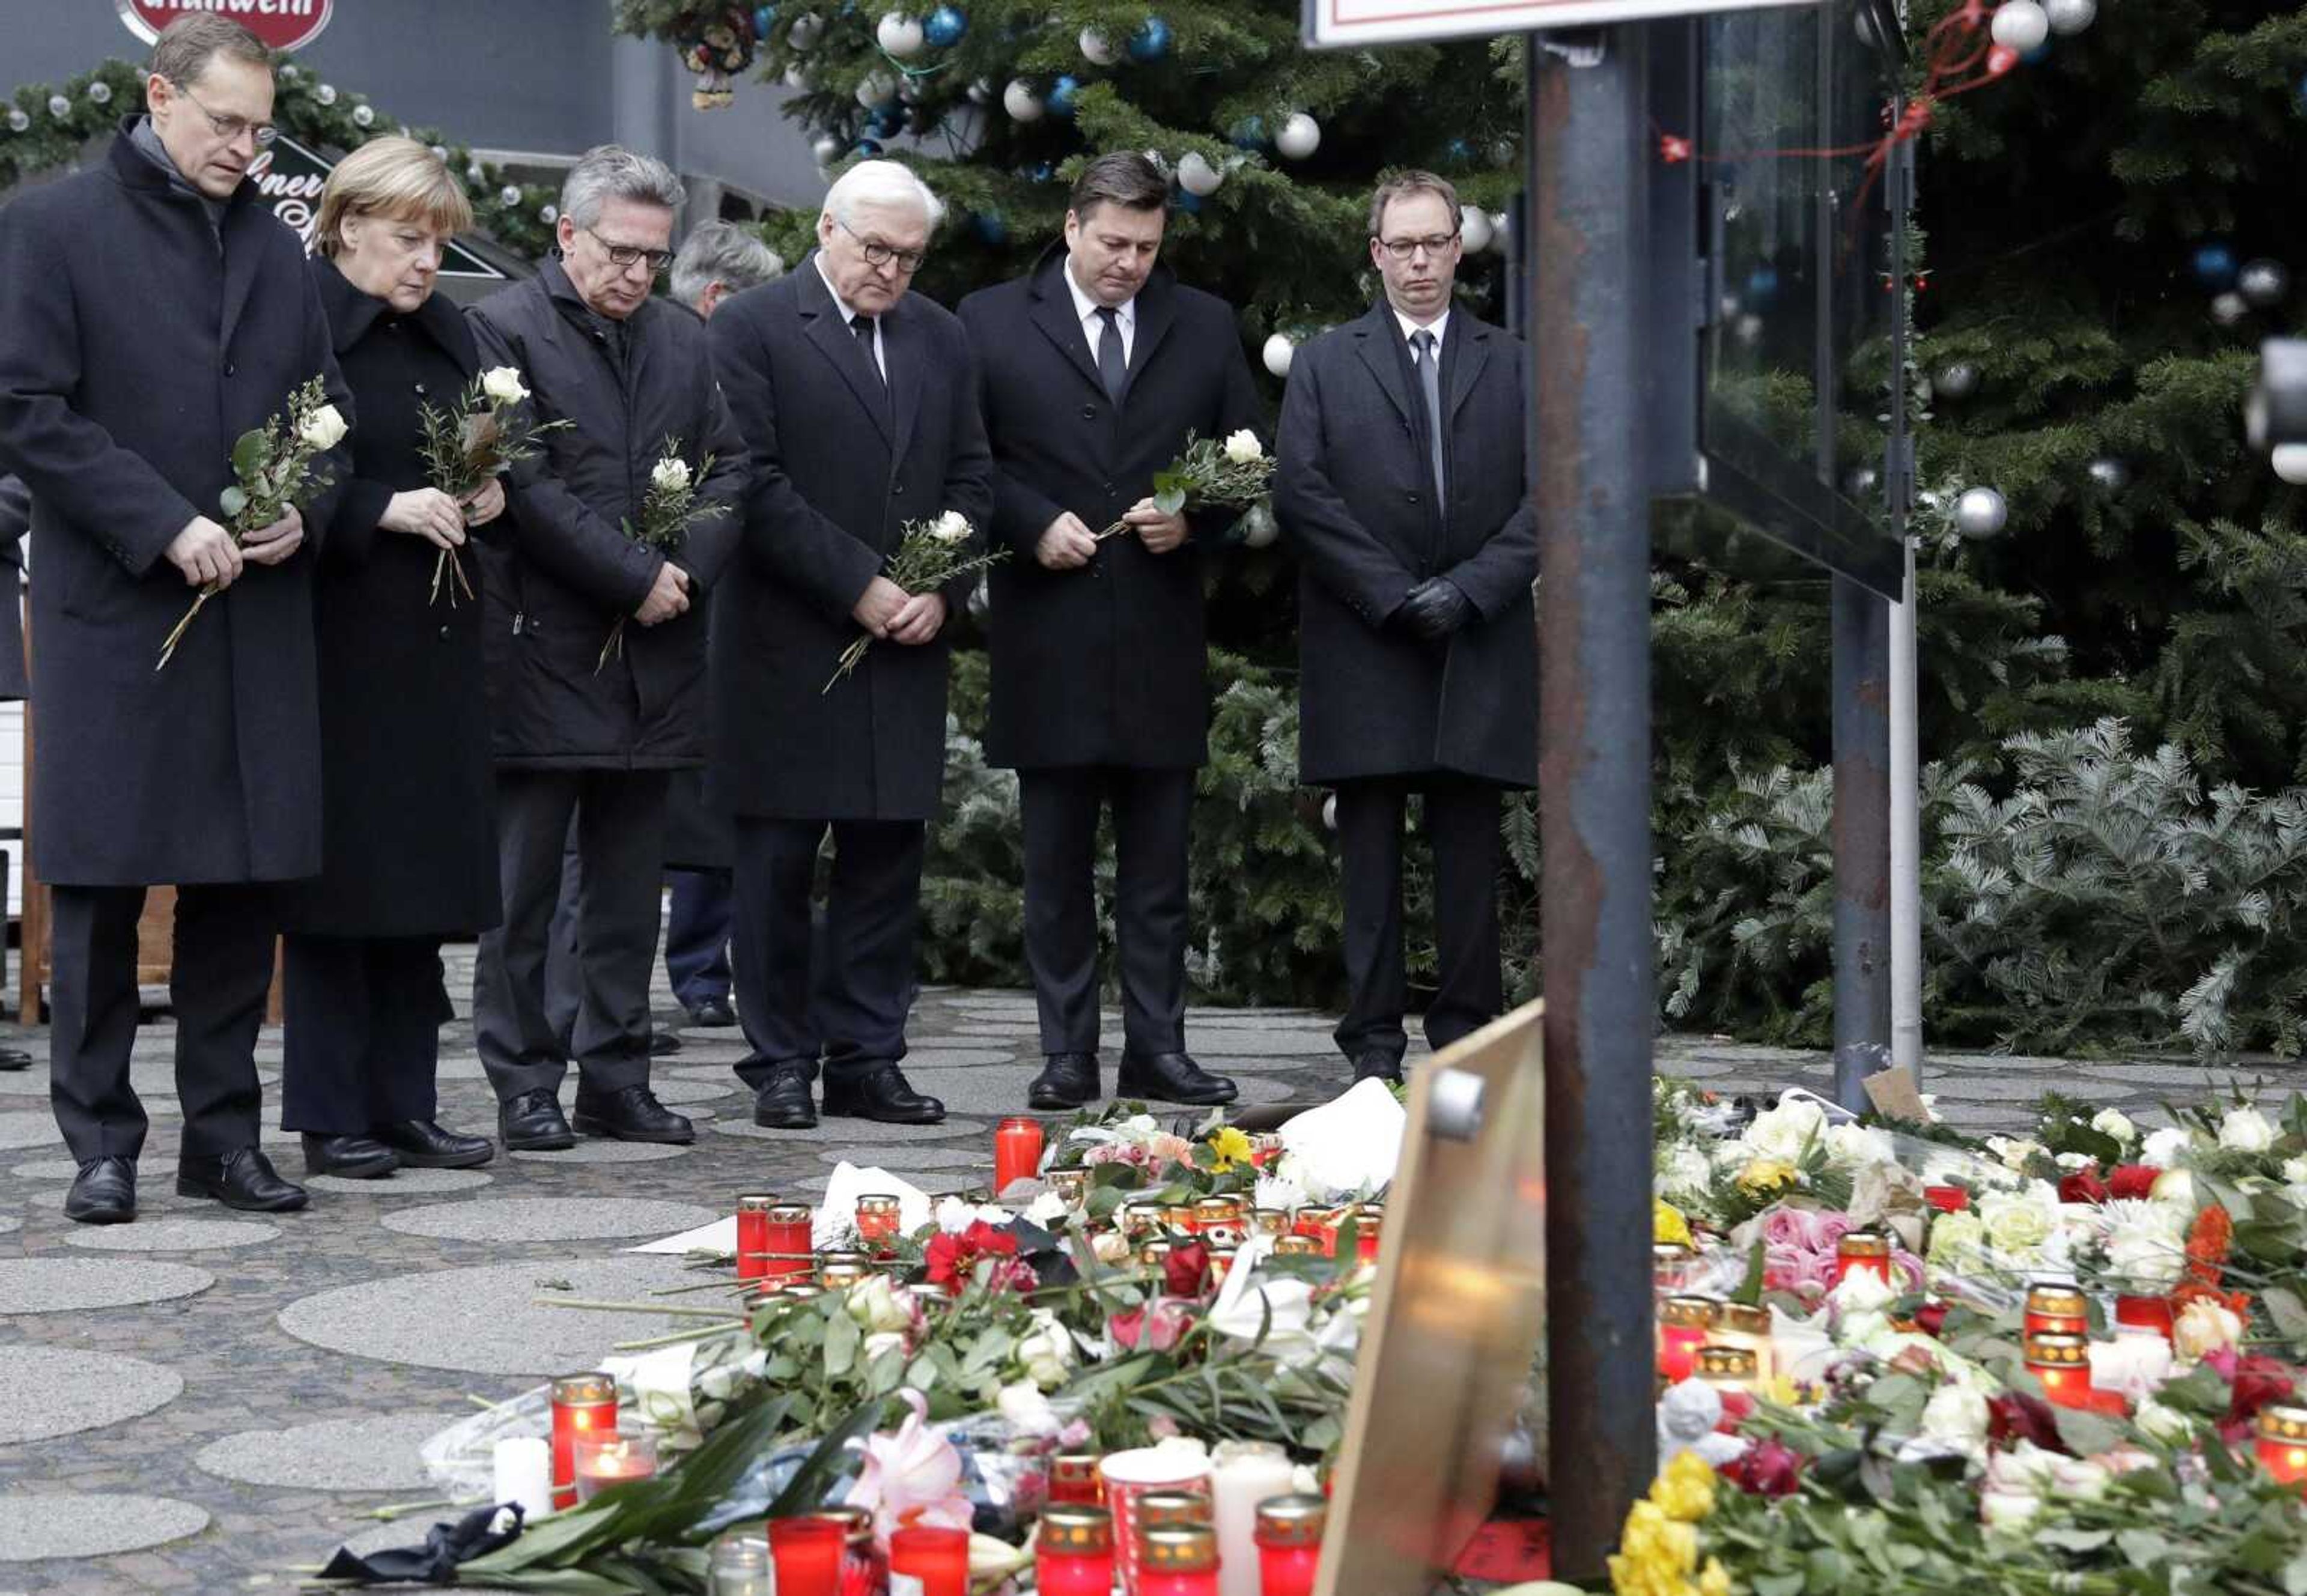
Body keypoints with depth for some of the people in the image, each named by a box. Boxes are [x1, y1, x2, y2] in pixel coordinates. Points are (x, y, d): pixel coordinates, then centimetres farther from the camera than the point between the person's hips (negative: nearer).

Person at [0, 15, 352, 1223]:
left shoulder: (276, 246, 15)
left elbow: (326, 410, 19)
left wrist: (305, 511, -2)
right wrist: (167, 527, -15)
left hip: (257, 614, 5)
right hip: (111, 612, -5)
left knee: (241, 881, 7)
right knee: (99, 885, 1)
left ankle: (224, 1133, 16)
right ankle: (100, 1141, 10)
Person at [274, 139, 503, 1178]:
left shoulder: (446, 333, 15)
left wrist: (487, 493, 4)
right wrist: (387, 510, -19)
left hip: (436, 643, 7)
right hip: (339, 636, -7)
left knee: (422, 873, 9)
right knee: (341, 869, -2)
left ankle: (403, 1103, 16)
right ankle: (330, 1116, 6)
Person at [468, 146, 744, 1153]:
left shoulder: (683, 338, 15)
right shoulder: (504, 330, -5)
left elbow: (730, 468, 12)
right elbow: (526, 486, -12)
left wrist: (686, 568, -6)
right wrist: (636, 578, -13)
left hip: (653, 652, 6)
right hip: (542, 646, -5)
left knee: (629, 888, 10)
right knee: (523, 887, 1)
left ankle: (617, 1079, 17)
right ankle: (524, 1084, 8)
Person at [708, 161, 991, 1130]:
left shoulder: (939, 338, 14)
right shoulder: (753, 328, -4)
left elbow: (969, 478, 14)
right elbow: (757, 483, -11)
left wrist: (942, 589, -3)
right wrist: (859, 587, -14)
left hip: (905, 646, 5)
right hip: (788, 646, -5)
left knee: (888, 860, 6)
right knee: (778, 864, 2)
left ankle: (866, 1060, 14)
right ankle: (781, 1066, 10)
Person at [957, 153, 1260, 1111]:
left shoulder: (1205, 326, 11)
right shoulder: (991, 322, 4)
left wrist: (1191, 517, -5)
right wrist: (1034, 524, -11)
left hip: (1161, 632, 2)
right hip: (1046, 635, -2)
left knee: (1159, 861, 5)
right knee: (1057, 861, 4)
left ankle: (1157, 1048, 11)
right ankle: (1067, 1055, 10)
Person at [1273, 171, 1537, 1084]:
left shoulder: (1513, 367, 12)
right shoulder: (1325, 365, 9)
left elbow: (1546, 496, 5)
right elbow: (1299, 493, 0)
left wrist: (1470, 588, -9)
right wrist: (1395, 594, -9)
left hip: (1479, 645, 1)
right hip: (1364, 646, -1)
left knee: (1470, 851, 1)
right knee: (1370, 850, 0)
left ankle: (1467, 1035, 7)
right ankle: (1373, 1039, 4)